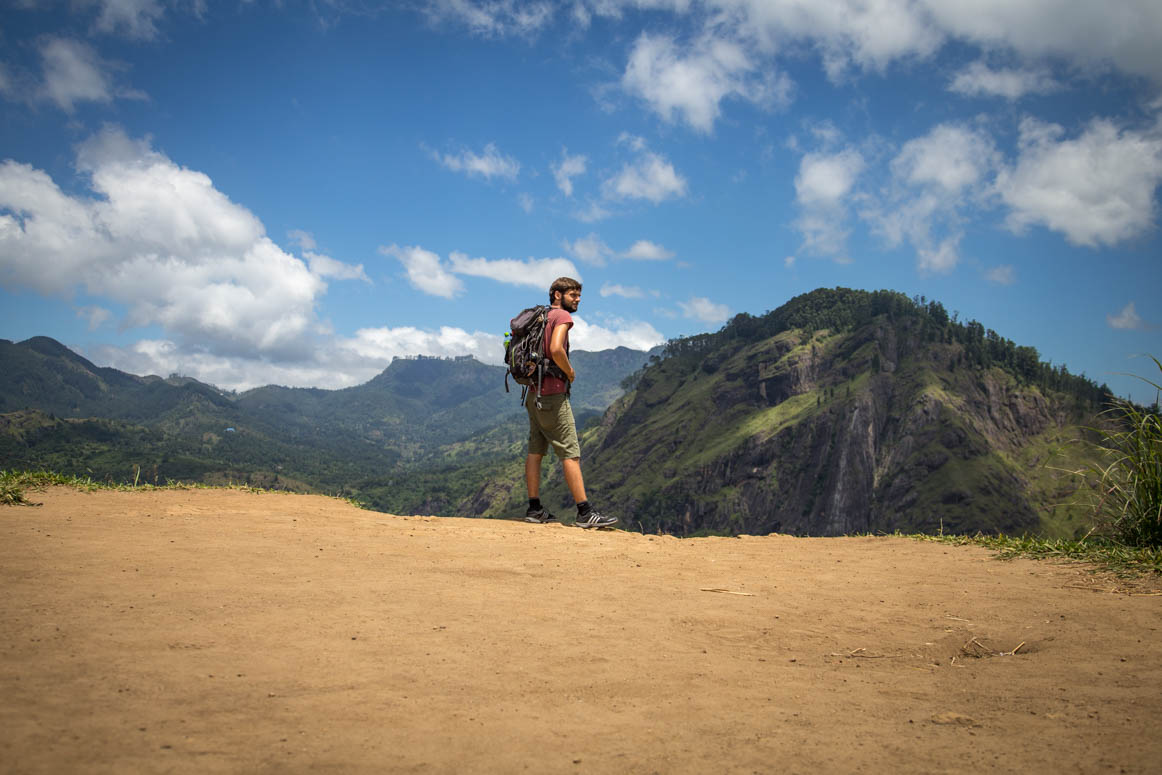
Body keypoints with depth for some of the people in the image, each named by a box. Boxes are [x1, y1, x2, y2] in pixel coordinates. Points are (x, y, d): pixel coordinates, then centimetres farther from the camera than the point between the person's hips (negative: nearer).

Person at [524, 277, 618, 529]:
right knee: (571, 453, -8)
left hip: (534, 393, 9)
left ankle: (534, 509, 12)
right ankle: (585, 512, -8)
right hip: (553, 394, -9)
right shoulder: (562, 316, -8)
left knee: (535, 451, 9)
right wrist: (570, 372, -9)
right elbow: (556, 349, -25)